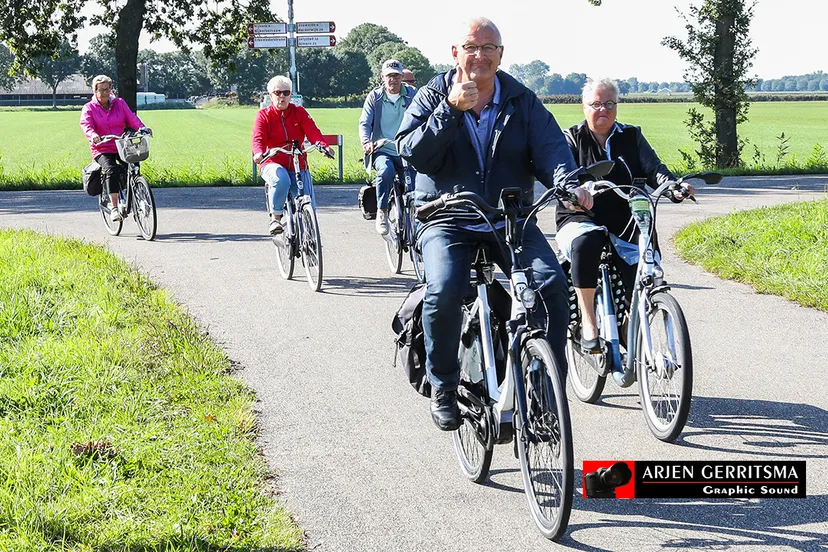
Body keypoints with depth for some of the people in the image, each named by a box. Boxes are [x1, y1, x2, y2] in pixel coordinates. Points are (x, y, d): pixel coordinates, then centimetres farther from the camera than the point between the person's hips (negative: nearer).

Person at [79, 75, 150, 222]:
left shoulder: (120, 103, 13)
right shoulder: (89, 108, 6)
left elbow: (131, 118, 0)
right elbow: (86, 124, -11)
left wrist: (142, 128, -21)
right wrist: (93, 135, -34)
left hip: (121, 148, 3)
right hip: (102, 150, -3)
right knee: (111, 169, -31)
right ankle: (114, 208, -32)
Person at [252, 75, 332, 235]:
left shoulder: (299, 112, 8)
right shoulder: (264, 115, 4)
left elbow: (312, 131, -7)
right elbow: (258, 137, -11)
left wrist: (323, 145, -29)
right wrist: (258, 152, -35)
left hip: (298, 164, 3)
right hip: (273, 163, -3)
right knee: (281, 180, -39)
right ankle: (275, 218, -22)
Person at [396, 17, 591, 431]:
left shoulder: (522, 102, 8)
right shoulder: (433, 98, 3)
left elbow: (550, 146, -5)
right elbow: (413, 155, -11)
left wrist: (566, 181, -26)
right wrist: (450, 110, -21)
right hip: (447, 220, -2)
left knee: (552, 284, -21)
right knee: (444, 291, -28)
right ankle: (443, 388, -7)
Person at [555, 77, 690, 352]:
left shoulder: (631, 136, 14)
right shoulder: (572, 138, 8)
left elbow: (653, 168, 1)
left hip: (625, 224, 2)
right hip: (582, 219, -2)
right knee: (586, 242, -38)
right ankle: (588, 322, -31)